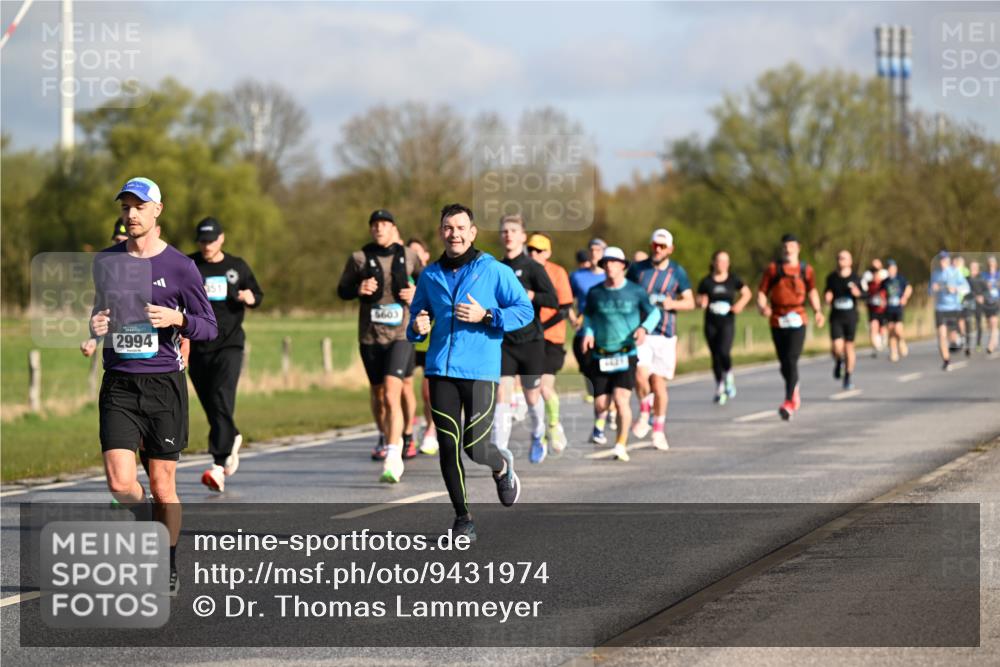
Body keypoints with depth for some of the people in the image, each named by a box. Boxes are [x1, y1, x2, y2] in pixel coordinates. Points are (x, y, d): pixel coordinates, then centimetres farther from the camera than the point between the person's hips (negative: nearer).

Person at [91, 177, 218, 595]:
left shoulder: (179, 266, -2)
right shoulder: (105, 262, 9)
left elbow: (209, 327, 1)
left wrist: (177, 319, -19)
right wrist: (95, 326, 1)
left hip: (164, 383, -2)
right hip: (118, 385, 2)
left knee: (163, 485, 3)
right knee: (120, 483, -13)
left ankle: (168, 568, 18)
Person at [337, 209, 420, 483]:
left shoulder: (408, 257, 3)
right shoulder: (359, 258, 2)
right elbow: (342, 290, 9)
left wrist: (417, 293, -2)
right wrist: (358, 288, -12)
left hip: (401, 336, -2)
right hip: (370, 337, 2)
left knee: (392, 396, -18)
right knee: (379, 397, 14)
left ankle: (393, 459, -24)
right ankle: (388, 440, 41)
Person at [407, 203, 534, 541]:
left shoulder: (495, 271, -1)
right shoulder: (430, 275, 10)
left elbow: (526, 310, 0)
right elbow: (418, 315, 22)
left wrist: (487, 316, -14)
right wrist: (417, 327, -2)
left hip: (480, 370, -3)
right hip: (440, 370, 3)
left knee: (476, 447, -6)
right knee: (448, 445, -2)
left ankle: (502, 466, 31)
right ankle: (462, 516, 9)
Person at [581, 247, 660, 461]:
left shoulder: (635, 291, -1)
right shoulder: (595, 293, 3)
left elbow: (654, 312, 10)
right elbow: (588, 316, 18)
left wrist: (644, 328, -9)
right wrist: (588, 333, -1)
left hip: (627, 354, -2)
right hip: (600, 355, 2)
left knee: (621, 399, -18)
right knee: (600, 405, 0)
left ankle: (621, 445, -8)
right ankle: (599, 426, 36)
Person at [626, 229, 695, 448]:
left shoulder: (677, 272, 5)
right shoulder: (637, 269, 6)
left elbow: (690, 302, 6)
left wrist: (673, 304, -13)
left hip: (665, 335, 0)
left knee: (659, 383, 2)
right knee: (640, 374, -22)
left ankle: (659, 430, 17)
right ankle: (644, 414, 2)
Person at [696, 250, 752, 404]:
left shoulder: (733, 279, 2)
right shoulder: (706, 282, 2)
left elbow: (747, 293, 12)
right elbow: (699, 300, 8)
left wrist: (740, 304, -6)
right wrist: (702, 303, -15)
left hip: (727, 323, -1)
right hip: (711, 323, 1)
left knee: (724, 351, -22)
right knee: (715, 357, 3)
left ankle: (729, 376, 6)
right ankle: (720, 388, 19)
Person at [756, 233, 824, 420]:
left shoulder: (806, 270, 6)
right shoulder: (772, 269, 3)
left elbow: (812, 291, 22)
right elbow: (761, 293, 2)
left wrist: (818, 311, 9)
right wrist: (763, 308, -18)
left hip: (797, 321, -1)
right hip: (777, 322, 1)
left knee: (792, 361, -15)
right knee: (784, 362, 10)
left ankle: (789, 402, -16)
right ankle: (794, 392, 36)